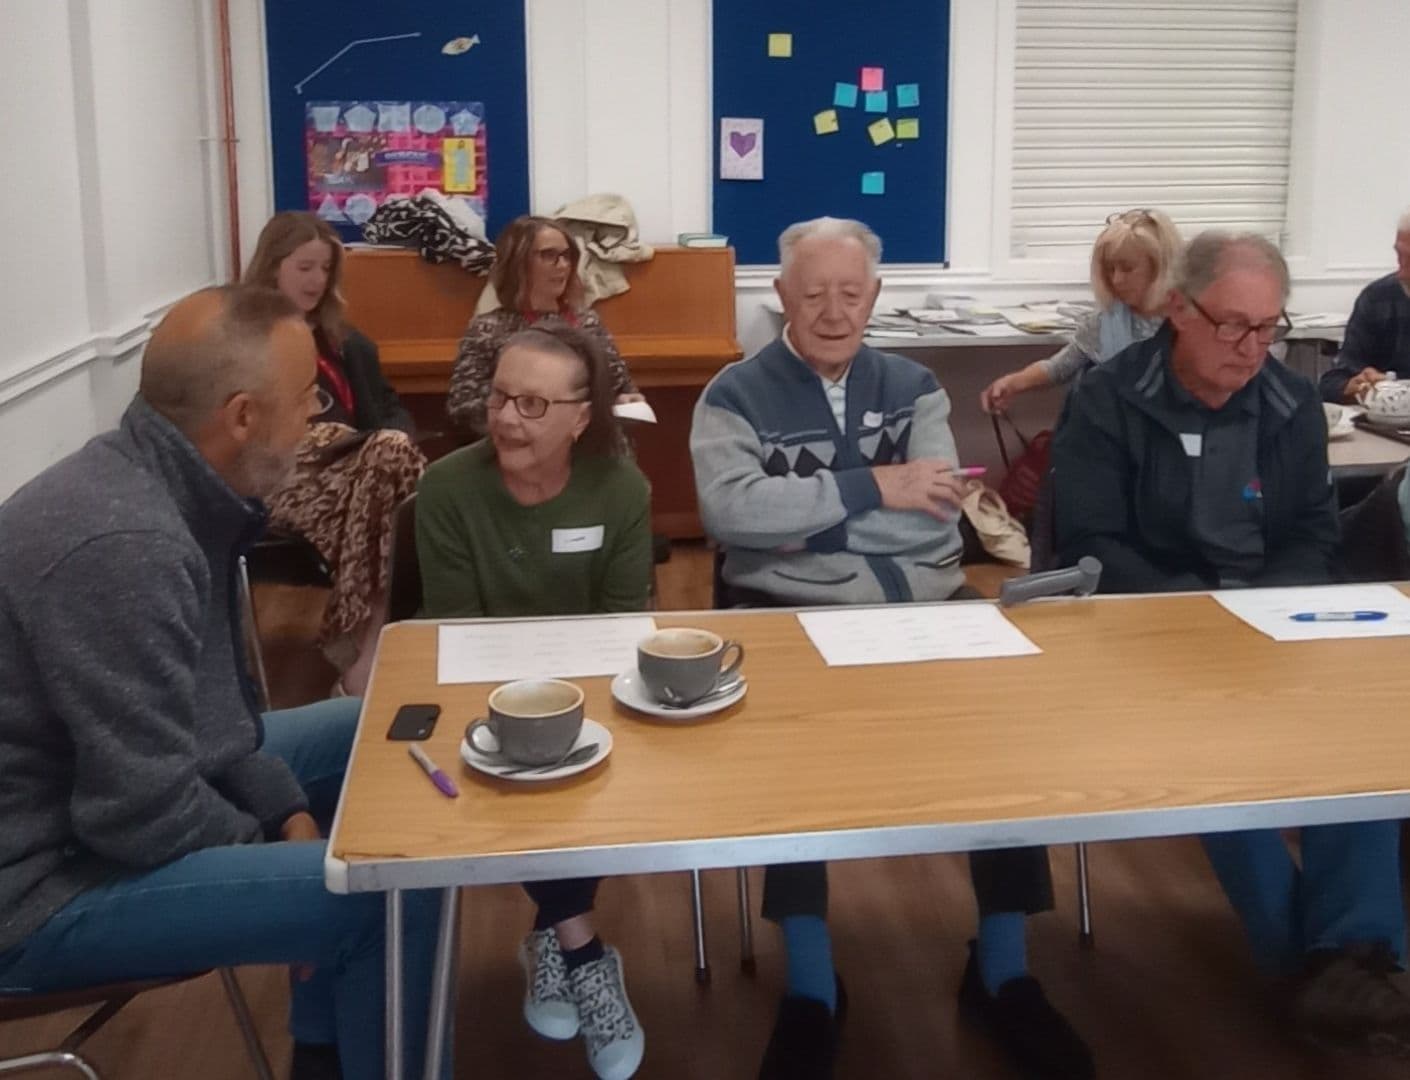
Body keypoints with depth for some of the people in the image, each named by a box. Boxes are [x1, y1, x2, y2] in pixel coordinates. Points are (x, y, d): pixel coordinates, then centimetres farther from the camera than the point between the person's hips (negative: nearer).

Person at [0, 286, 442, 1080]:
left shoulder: (159, 488, 1)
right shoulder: (123, 542, -30)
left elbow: (208, 705, 11)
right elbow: (147, 817, -28)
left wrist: (287, 810, 1)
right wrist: (275, 843, -10)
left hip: (104, 792, 11)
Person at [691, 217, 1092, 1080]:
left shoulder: (913, 387, 15)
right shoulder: (736, 396, 5)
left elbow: (937, 510, 0)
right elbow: (731, 510, -13)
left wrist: (800, 516, -10)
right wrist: (872, 487, -13)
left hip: (923, 602, 3)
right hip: (789, 613, -3)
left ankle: (1003, 966, -9)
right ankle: (811, 984, -20)